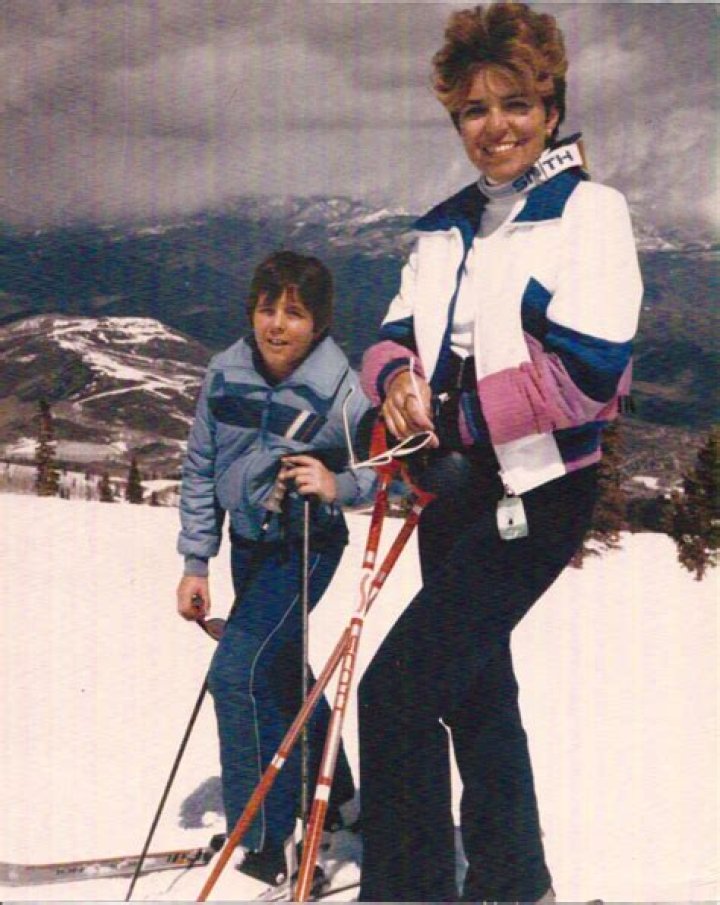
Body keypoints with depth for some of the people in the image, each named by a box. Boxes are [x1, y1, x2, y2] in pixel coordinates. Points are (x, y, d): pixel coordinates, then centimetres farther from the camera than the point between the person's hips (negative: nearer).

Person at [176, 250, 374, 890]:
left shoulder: (339, 391, -22)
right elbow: (201, 469, 2)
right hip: (247, 543, 6)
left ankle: (270, 844, -9)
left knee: (237, 673, -18)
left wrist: (337, 485, -34)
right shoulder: (226, 373, -8)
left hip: (304, 547, -6)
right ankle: (332, 797, 43)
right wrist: (196, 561, 2)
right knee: (282, 673, 20)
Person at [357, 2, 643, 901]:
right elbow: (396, 333, 13)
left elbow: (591, 364, -18)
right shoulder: (445, 228, 14)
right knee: (473, 687, 18)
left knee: (395, 689, -16)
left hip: (534, 488, -8)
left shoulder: (588, 210, -6)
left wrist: (456, 414, -16)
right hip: (453, 487, 8)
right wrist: (398, 378, -11)